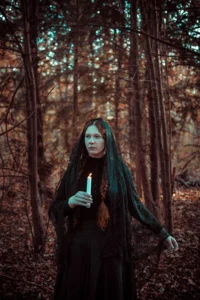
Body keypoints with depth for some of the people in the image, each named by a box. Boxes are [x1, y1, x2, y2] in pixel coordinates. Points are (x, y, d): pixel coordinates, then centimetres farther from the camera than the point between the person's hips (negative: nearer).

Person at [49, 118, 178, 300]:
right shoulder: (75, 168, 4)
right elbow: (55, 208, 5)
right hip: (79, 245, 2)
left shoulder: (119, 169, -1)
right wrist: (71, 202, -17)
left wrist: (162, 233, 5)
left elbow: (135, 205, 5)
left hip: (109, 246, -1)